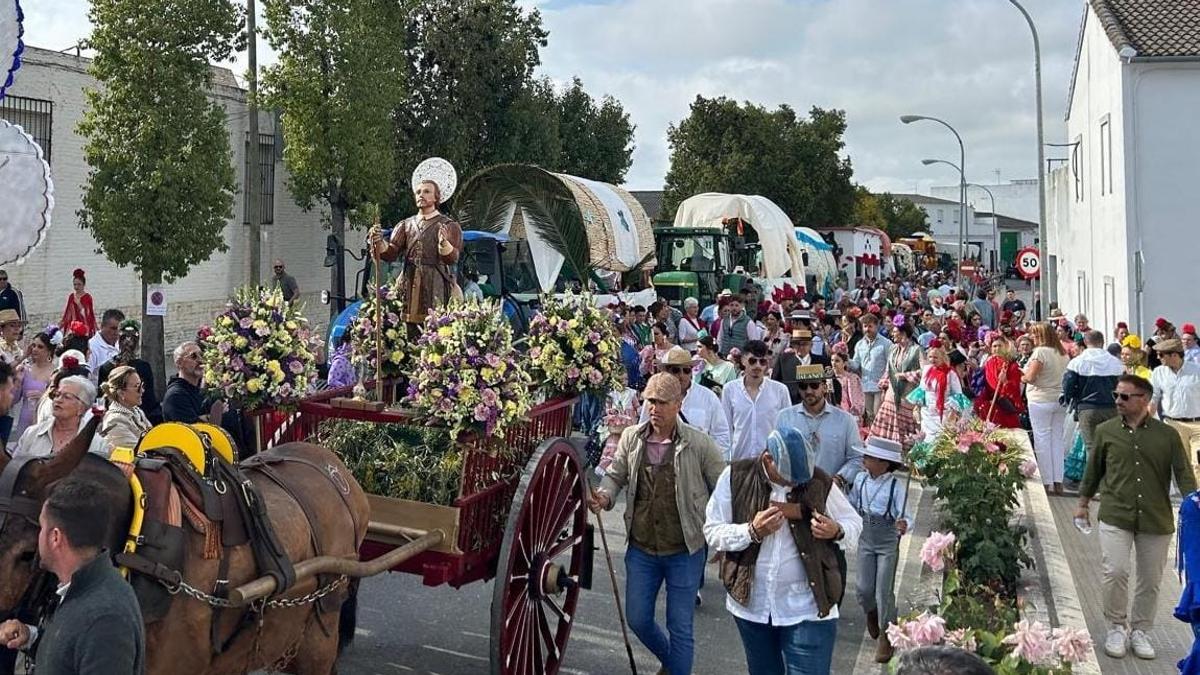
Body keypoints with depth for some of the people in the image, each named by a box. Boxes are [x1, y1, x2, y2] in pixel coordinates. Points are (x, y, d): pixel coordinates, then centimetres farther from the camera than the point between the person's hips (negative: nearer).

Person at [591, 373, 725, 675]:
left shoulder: (699, 443, -12)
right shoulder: (631, 438, -2)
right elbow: (615, 476, 9)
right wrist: (604, 496, -12)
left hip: (684, 551, -4)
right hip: (641, 549, 4)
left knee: (680, 627, 5)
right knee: (638, 619, 15)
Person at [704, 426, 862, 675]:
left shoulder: (819, 481, -8)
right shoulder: (736, 477, -9)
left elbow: (854, 522, 4)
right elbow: (712, 531, -7)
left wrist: (836, 531, -19)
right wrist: (751, 531, -24)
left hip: (808, 609, -2)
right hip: (752, 605, 2)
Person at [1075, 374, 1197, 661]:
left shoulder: (1167, 435, -1)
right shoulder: (1106, 431, 2)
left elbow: (1183, 474, -1)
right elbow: (1093, 469, 12)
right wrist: (1083, 503, 18)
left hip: (1156, 519, 1)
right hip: (1115, 515, -1)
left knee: (1150, 580, 10)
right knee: (1115, 572, -11)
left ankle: (1139, 631, 28)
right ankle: (1117, 628, 10)